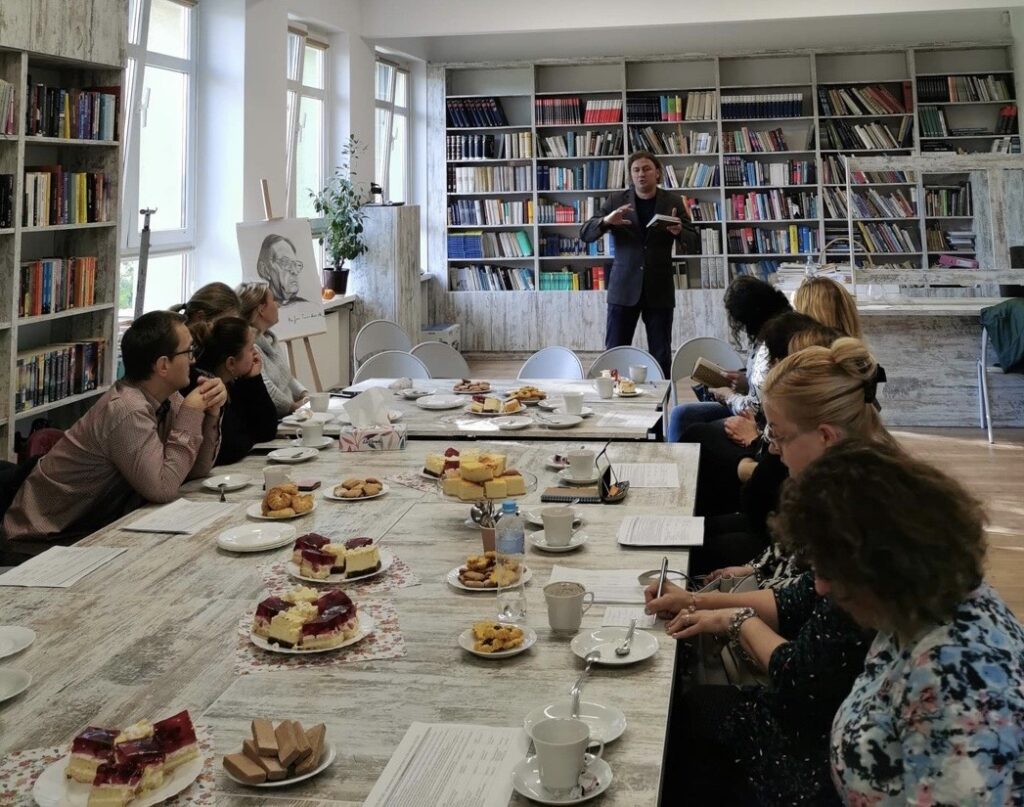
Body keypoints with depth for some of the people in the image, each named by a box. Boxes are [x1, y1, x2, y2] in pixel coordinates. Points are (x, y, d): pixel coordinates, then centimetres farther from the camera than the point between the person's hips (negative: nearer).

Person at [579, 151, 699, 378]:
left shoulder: (673, 203, 3)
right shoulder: (616, 201, 3)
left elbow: (694, 245, 2)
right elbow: (585, 234, 0)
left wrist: (679, 232, -21)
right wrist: (606, 221, -20)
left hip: (659, 289, 0)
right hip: (623, 287, 0)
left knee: (661, 355, 4)